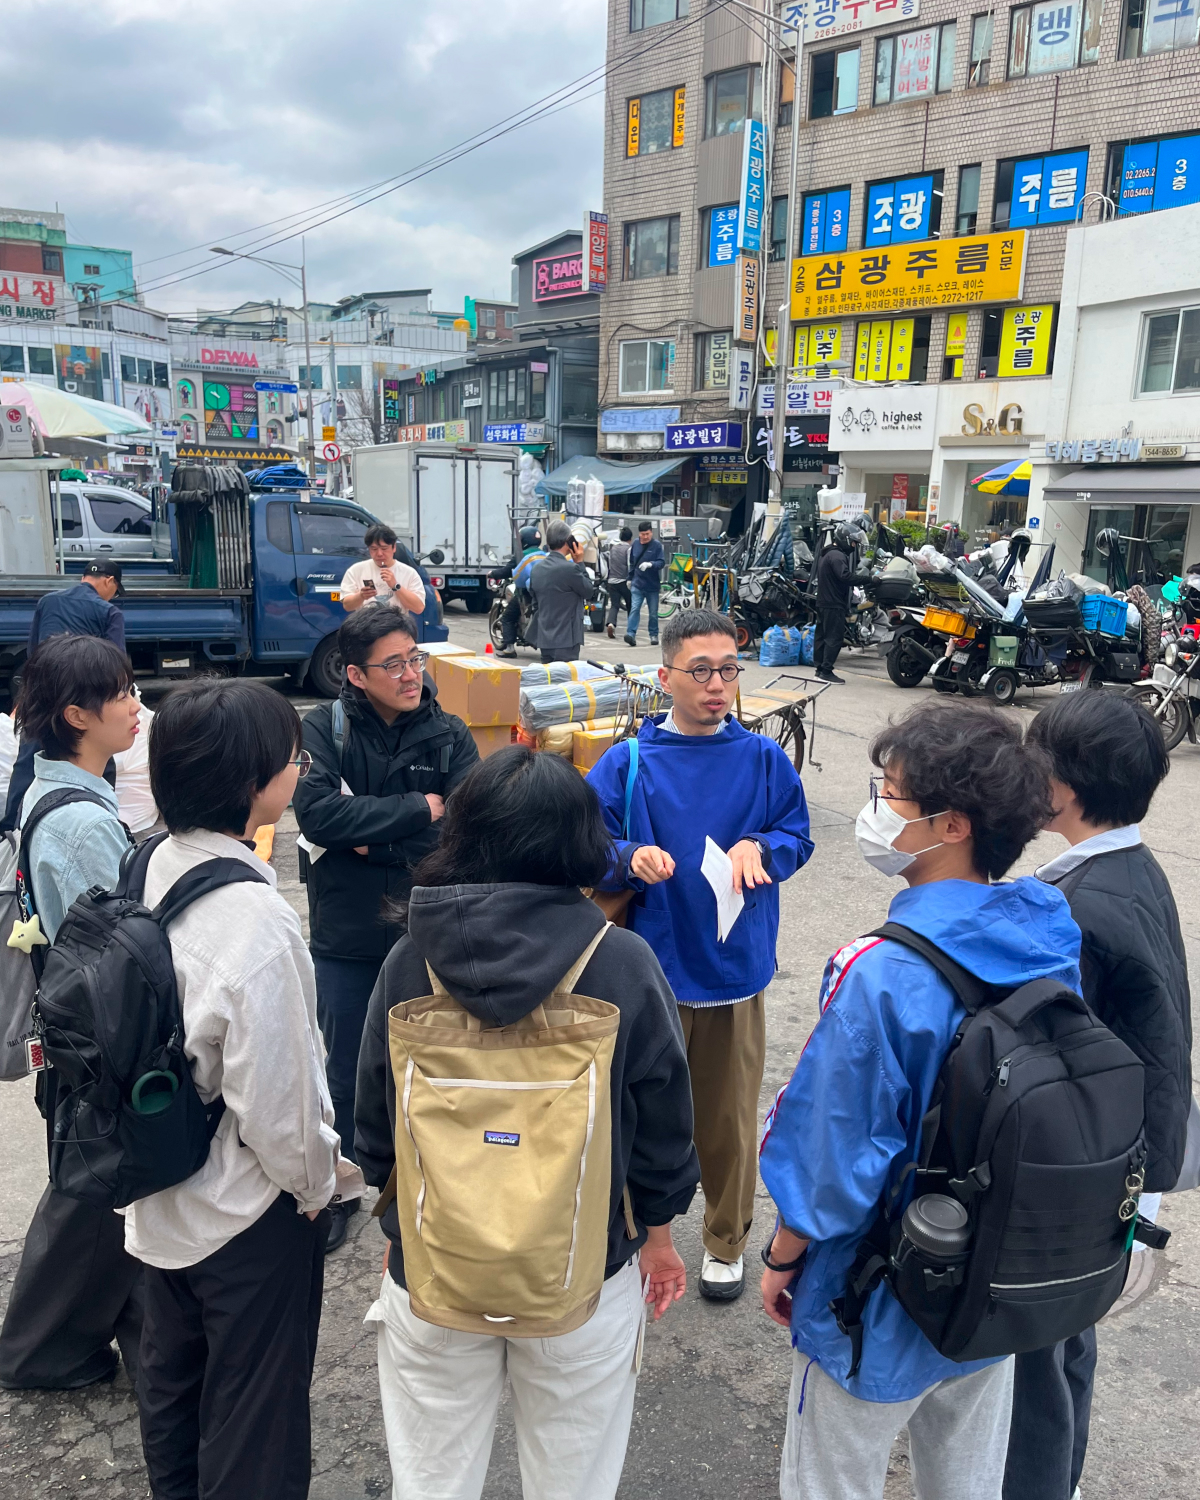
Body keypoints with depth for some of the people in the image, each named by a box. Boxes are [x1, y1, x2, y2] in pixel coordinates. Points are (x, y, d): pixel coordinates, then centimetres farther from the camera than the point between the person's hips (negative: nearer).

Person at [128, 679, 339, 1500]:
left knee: (171, 1379, 29)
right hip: (249, 1214, -8)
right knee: (254, 1418, 15)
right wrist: (316, 1185, -7)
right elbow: (275, 1095, -26)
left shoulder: (161, 867, -8)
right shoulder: (257, 921, -32)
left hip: (163, 1194, 8)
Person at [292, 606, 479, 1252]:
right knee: (346, 1077, 17)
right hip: (346, 937, 0)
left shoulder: (449, 736, -5)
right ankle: (338, 1192, 39)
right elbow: (316, 810, -23)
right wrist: (416, 811, -21)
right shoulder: (325, 728, -8)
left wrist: (371, 838, -19)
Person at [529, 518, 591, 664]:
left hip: (544, 640, 7)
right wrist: (580, 562, 2)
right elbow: (588, 592, -3)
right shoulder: (570, 569, -16)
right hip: (566, 641, -7)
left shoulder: (536, 569, 7)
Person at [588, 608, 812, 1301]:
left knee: (730, 1116, 14)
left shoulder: (764, 759, -1)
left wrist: (759, 847, -17)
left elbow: (798, 839, 4)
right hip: (651, 966, -1)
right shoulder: (628, 763, -4)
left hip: (736, 967, 1)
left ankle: (727, 1242, 38)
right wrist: (632, 857, -24)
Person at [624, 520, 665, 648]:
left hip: (652, 585, -2)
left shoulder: (657, 545, -6)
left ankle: (654, 635, 22)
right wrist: (630, 578, 20)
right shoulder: (636, 544, 4)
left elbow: (662, 562, -14)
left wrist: (650, 564, -33)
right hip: (637, 584, 2)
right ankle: (631, 634, -20)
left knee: (653, 613, 9)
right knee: (634, 609, -12)